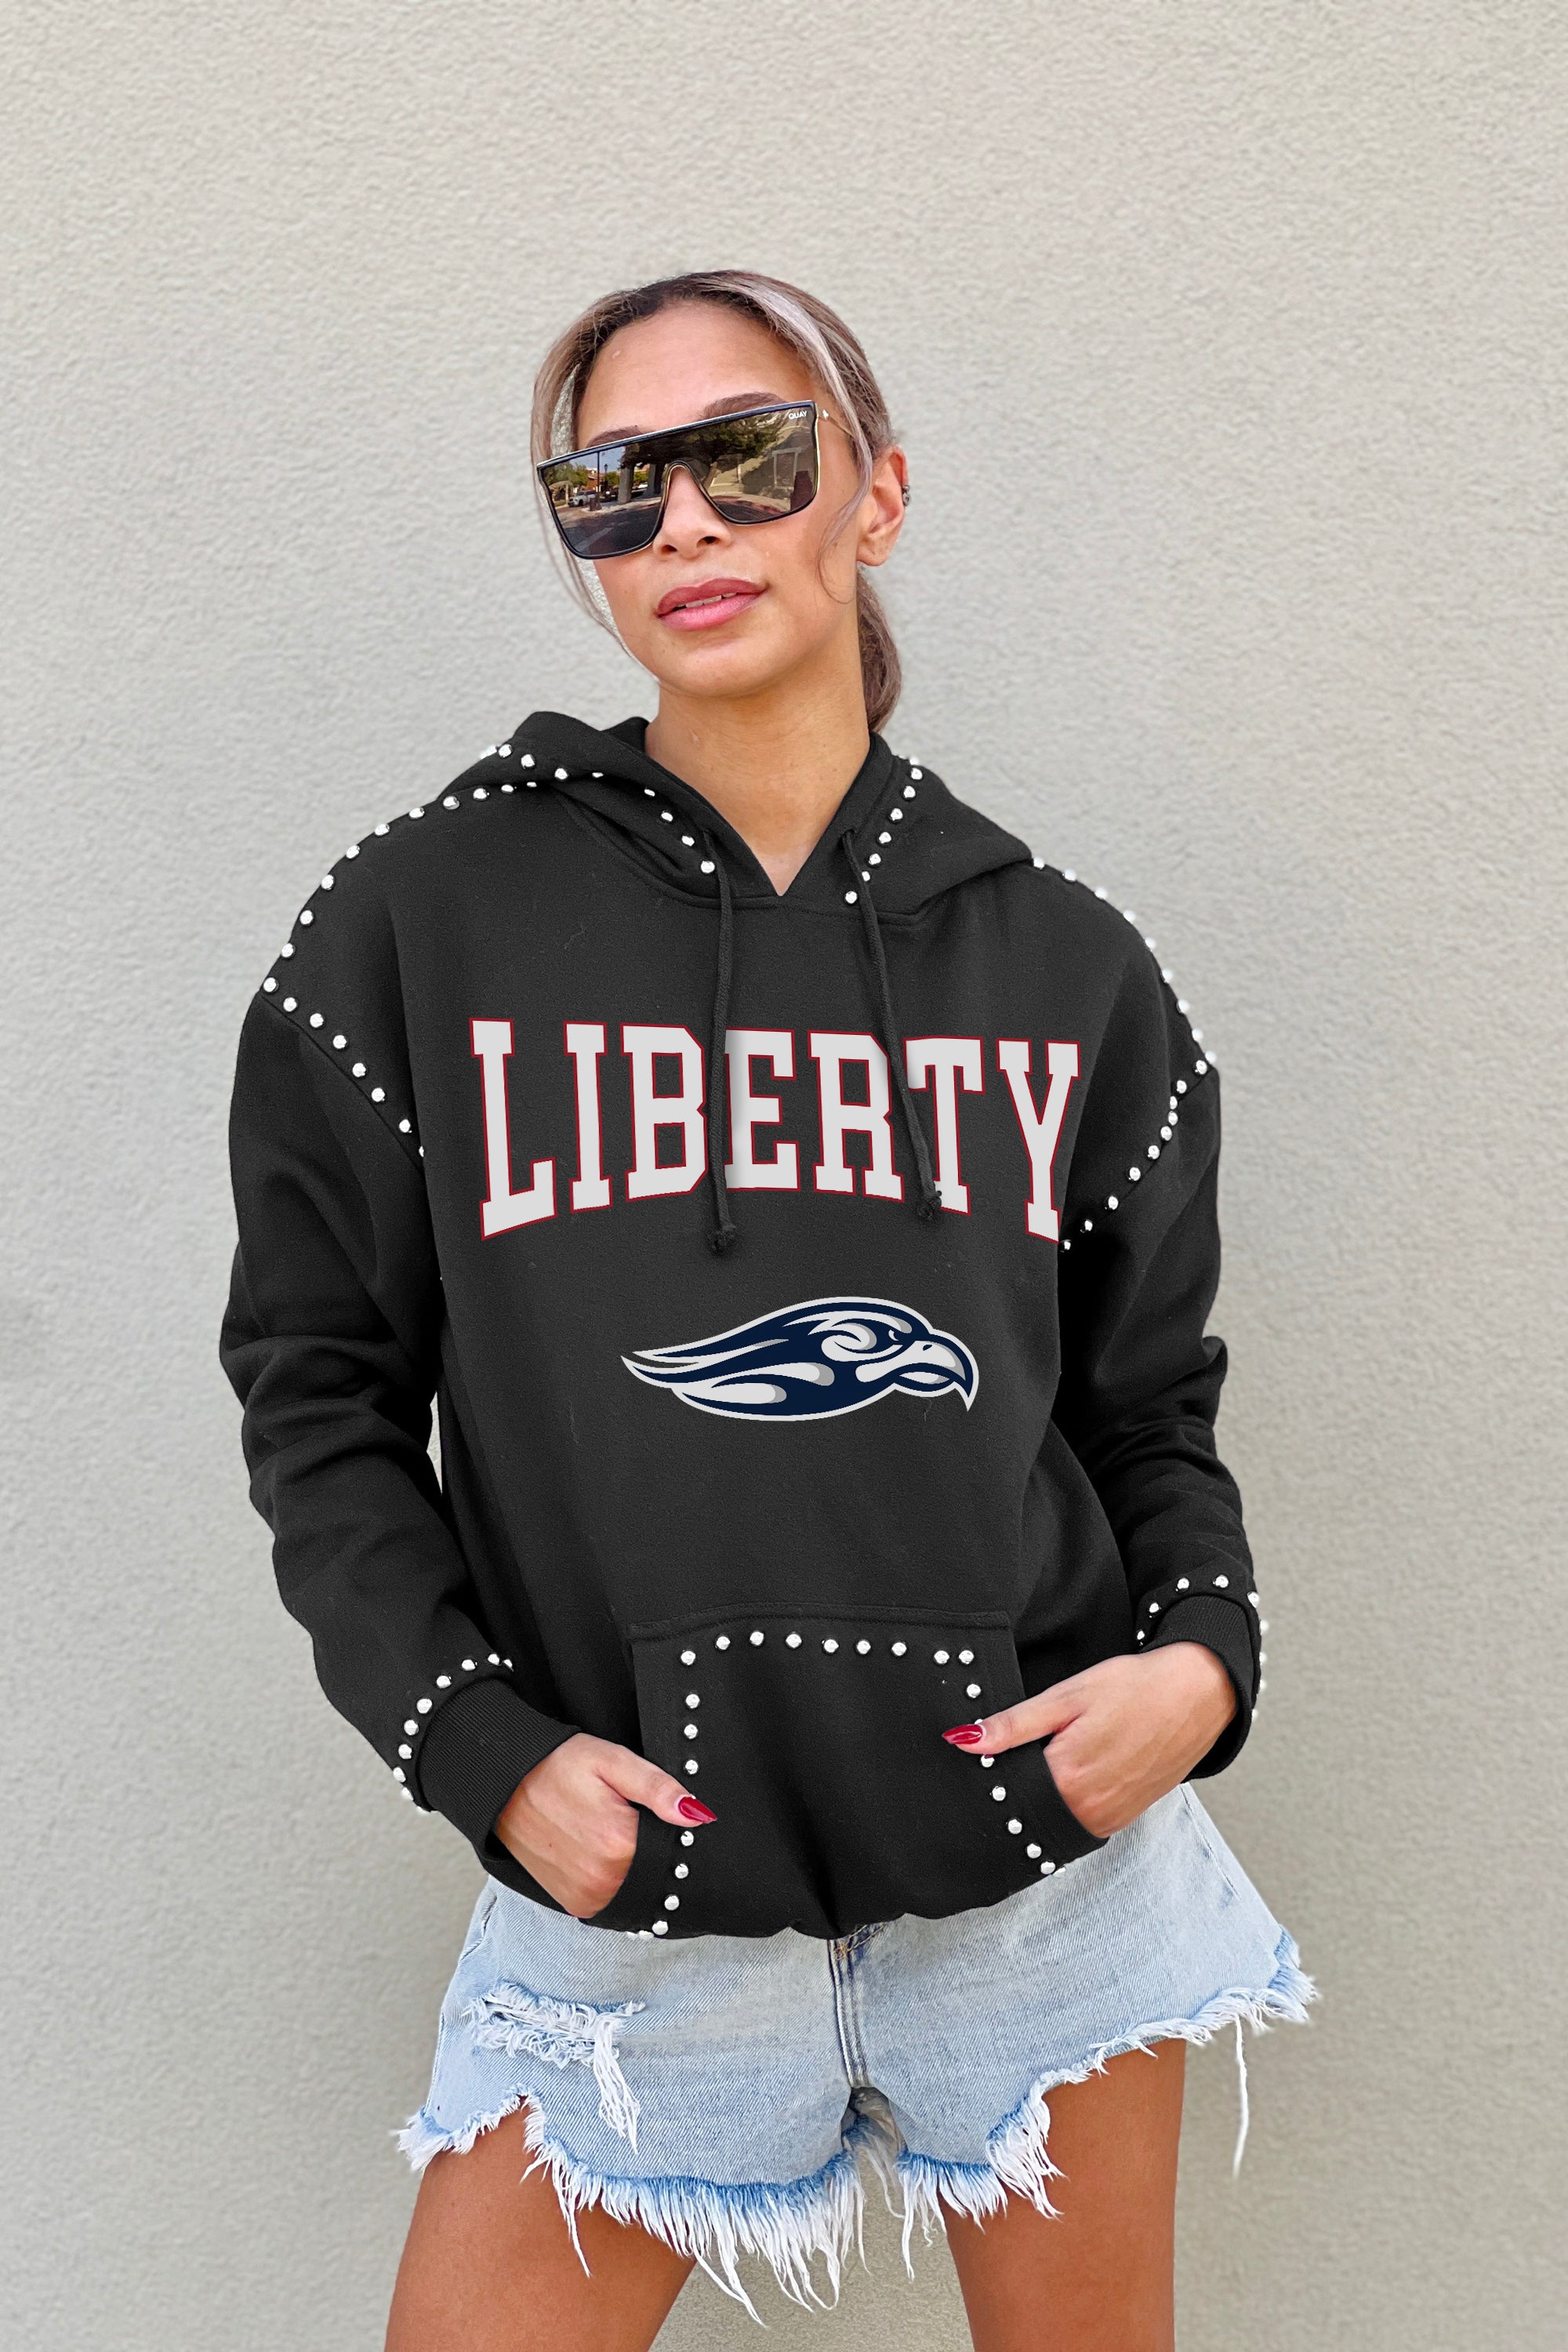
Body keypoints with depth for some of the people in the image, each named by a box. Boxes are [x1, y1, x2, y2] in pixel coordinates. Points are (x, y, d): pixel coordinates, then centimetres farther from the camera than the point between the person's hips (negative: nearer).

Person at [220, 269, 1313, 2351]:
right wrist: (477, 1745, -10)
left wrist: (1203, 1655, -8)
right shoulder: (425, 924, -4)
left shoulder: (1065, 966, 3)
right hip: (627, 1872, -1)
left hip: (1043, 1836, 2)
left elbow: (1149, 1403, 10)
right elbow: (320, 1384, 0)